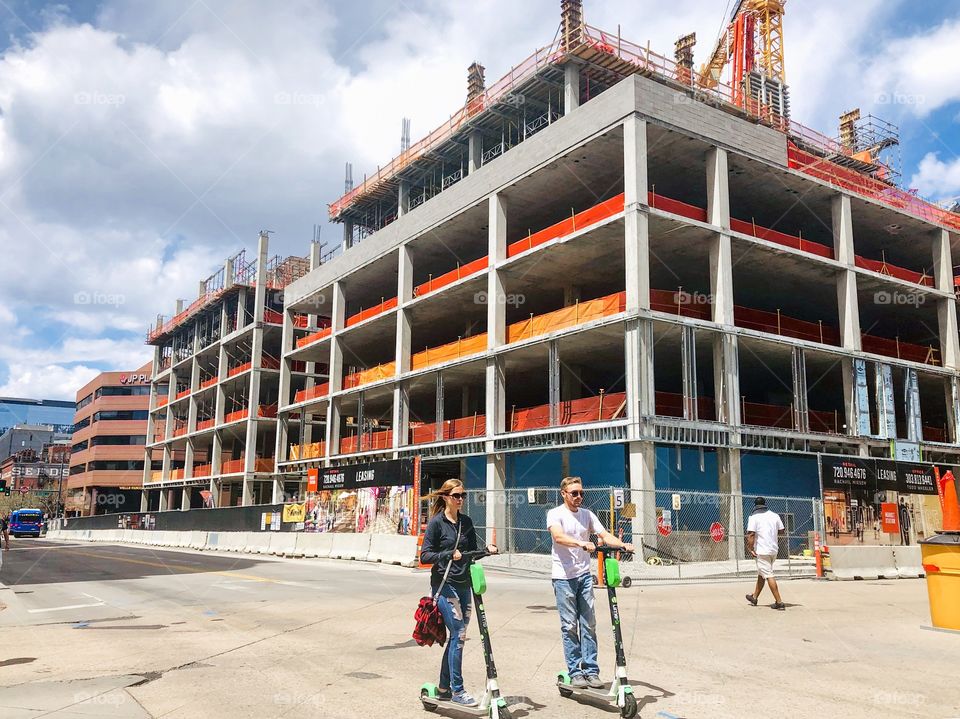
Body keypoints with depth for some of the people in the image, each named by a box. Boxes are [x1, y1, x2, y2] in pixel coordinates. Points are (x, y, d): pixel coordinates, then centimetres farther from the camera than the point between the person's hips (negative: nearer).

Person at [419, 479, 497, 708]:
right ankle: (457, 690, 1)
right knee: (459, 635, -10)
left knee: (457, 636, 10)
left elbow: (472, 552, 13)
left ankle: (444, 687, 23)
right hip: (444, 585, -6)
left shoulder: (466, 522, 10)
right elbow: (425, 555, -10)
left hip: (463, 585, 7)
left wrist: (486, 549, -6)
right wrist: (448, 555, -24)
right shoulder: (436, 523, -7)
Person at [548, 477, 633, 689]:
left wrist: (622, 544, -18)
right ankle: (575, 672, 7)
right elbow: (558, 536, -24)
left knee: (589, 624, 4)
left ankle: (591, 671, 10)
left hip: (584, 575, 5)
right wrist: (581, 543, -40)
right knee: (569, 625, -1)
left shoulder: (587, 515, 11)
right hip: (563, 577, -5)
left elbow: (604, 535, 2)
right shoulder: (555, 514, -5)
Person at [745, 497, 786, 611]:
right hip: (774, 550, 7)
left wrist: (750, 548, -14)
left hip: (762, 550, -7)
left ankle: (779, 602, -10)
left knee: (769, 576, -6)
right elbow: (781, 531, 14)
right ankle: (754, 597, 31)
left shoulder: (754, 517, -9)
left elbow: (751, 534, -18)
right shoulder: (775, 515, 7)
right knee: (761, 574, 19)